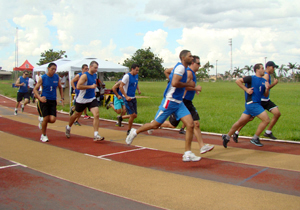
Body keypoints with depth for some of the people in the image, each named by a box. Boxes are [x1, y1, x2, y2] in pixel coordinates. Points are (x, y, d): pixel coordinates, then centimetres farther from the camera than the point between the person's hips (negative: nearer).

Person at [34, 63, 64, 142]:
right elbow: (35, 89, -3)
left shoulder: (57, 77, 3)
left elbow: (60, 88, 18)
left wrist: (62, 98, 8)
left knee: (52, 120, -9)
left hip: (53, 101, 3)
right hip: (44, 100, -3)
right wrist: (40, 98, -21)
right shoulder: (42, 78, -6)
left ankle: (42, 119, 27)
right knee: (46, 118, -7)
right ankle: (43, 135, 16)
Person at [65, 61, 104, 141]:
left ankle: (96, 135, -14)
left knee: (96, 114, -14)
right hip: (82, 99, -5)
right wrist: (91, 86, -27)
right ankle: (68, 127, 43)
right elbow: (78, 86, -28)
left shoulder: (95, 75, 7)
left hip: (92, 99, 5)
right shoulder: (85, 75, -17)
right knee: (76, 115, 15)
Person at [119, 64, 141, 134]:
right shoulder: (127, 76, -15)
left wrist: (138, 89, 10)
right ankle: (129, 130, 7)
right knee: (132, 115, -11)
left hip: (133, 98, 8)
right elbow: (120, 86, -19)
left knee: (135, 115, 8)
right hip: (127, 98, -8)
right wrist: (126, 97, -24)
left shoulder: (136, 76, 9)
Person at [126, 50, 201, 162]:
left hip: (179, 103, 9)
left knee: (190, 124, -5)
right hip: (170, 101, -9)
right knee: (155, 124, 2)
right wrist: (188, 84, -15)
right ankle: (135, 132, 26)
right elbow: (174, 83, -28)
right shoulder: (180, 67, -14)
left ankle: (187, 154, -1)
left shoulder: (182, 68, 15)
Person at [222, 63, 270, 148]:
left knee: (241, 122, 11)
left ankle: (227, 137, 21)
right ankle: (255, 138, 2)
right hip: (252, 103, -8)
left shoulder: (264, 81, 15)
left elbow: (266, 95, 17)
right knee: (266, 120, -10)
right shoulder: (251, 78, -8)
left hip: (256, 104, 8)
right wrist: (246, 89, -14)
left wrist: (267, 88, -3)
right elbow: (238, 81, -9)